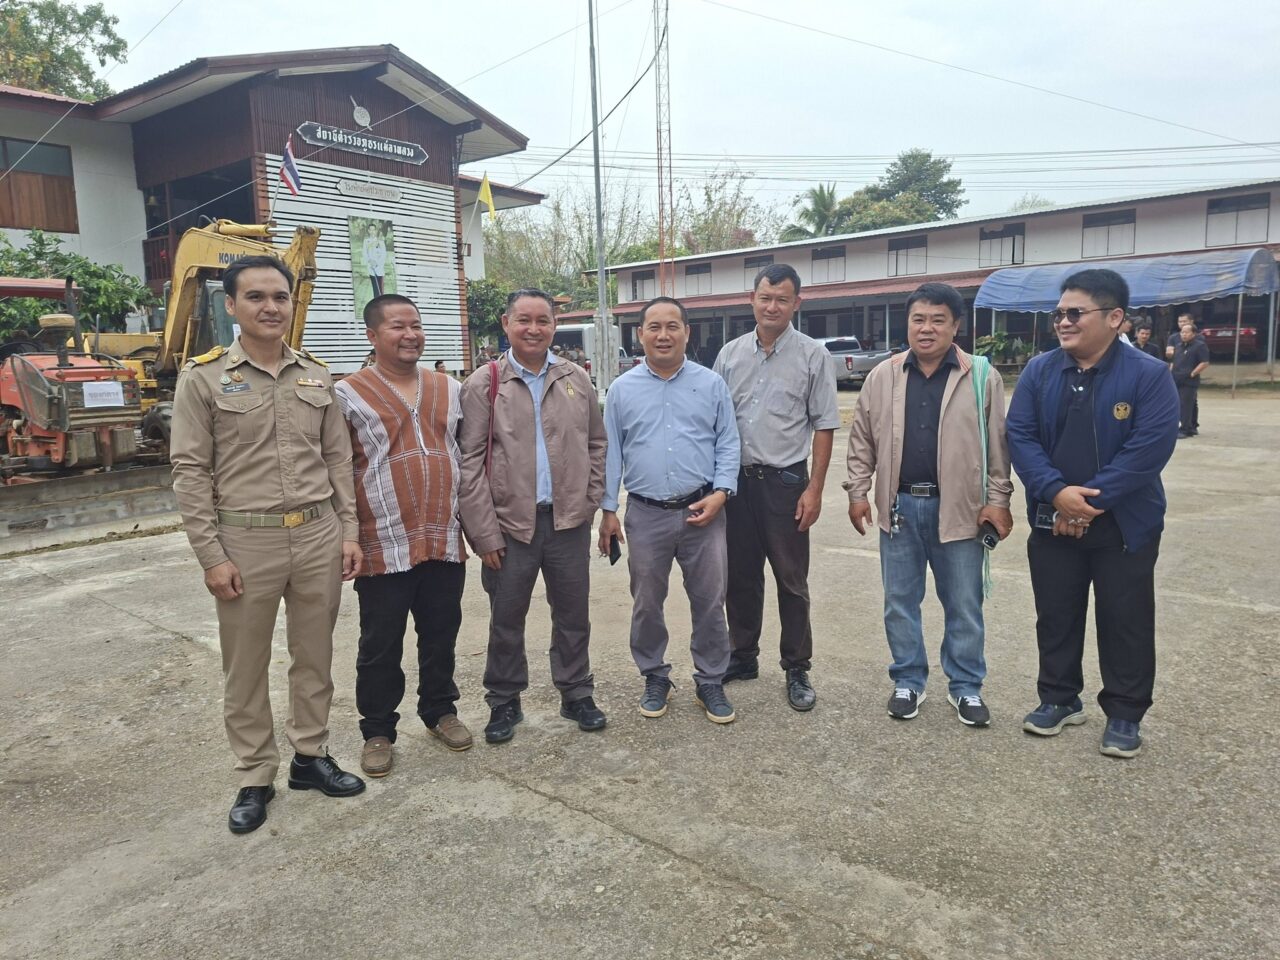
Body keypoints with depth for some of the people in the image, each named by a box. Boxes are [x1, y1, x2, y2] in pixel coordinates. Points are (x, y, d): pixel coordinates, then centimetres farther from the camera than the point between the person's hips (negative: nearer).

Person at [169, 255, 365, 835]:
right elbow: (190, 472, -6)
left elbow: (338, 459, 9)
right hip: (245, 541, -3)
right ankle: (255, 778, 26)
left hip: (319, 535, 3)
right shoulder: (203, 377, -4)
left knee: (315, 656, 14)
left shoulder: (316, 375, 7)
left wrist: (349, 531, 4)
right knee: (245, 668, 9)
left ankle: (310, 756, 32)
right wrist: (211, 556, -9)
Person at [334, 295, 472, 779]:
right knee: (381, 646, 8)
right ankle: (377, 730, 25)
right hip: (385, 546, -4)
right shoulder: (348, 393, -3)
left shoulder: (449, 389, 9)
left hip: (446, 541, 4)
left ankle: (440, 710, 35)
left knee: (441, 635, 16)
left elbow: (467, 455, 16)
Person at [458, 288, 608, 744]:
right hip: (510, 523, -2)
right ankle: (504, 702, 27)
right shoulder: (483, 384, -4)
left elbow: (596, 442, 14)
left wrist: (590, 498, 3)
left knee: (573, 615, 13)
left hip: (569, 520, 3)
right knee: (506, 620, 10)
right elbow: (470, 462, -6)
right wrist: (484, 531, -10)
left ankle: (577, 694, 30)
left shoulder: (576, 379, 6)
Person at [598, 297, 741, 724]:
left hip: (703, 512, 0)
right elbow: (610, 453, 5)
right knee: (647, 603, 11)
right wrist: (608, 510, 2)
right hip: (646, 515, 1)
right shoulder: (622, 388, 3)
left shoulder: (711, 384, 2)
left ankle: (710, 681, 24)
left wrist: (720, 493, -11)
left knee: (709, 602, 8)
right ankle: (655, 677, 30)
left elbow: (728, 444, 3)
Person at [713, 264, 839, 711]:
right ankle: (743, 657, 30)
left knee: (791, 581, 5)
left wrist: (815, 489, -8)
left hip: (785, 481, -3)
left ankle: (797, 670, 18)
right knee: (740, 577, 13)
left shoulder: (812, 355, -2)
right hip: (737, 480, 4)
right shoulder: (730, 354, 7)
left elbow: (824, 426, -3)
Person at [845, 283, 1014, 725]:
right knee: (899, 602, 11)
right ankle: (908, 681, 27)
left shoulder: (983, 378, -3)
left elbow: (998, 445, 0)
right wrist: (858, 491, 2)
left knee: (963, 605, 9)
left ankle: (966, 686, 26)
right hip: (899, 506, 2)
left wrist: (998, 499, -4)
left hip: (957, 507, -2)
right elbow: (862, 440, 7)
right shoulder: (882, 377, 3)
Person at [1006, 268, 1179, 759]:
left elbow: (1149, 449, -17)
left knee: (1125, 622, 8)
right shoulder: (1039, 371, 1)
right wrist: (1056, 492, -19)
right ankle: (1059, 698, 31)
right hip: (1052, 522, 3)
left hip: (1124, 525, -3)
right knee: (1055, 616, 13)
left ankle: (1124, 714, 24)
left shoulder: (1149, 375, -9)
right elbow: (1020, 436, -5)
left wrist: (1090, 501, -20)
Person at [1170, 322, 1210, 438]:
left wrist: (1192, 374, -14)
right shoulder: (1178, 346, 19)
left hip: (1189, 382, -8)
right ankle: (1192, 428, 24)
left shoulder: (1199, 346, -5)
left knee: (1185, 406, -11)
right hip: (1176, 381, 8)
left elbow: (1205, 363, -12)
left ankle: (1183, 430, -11)